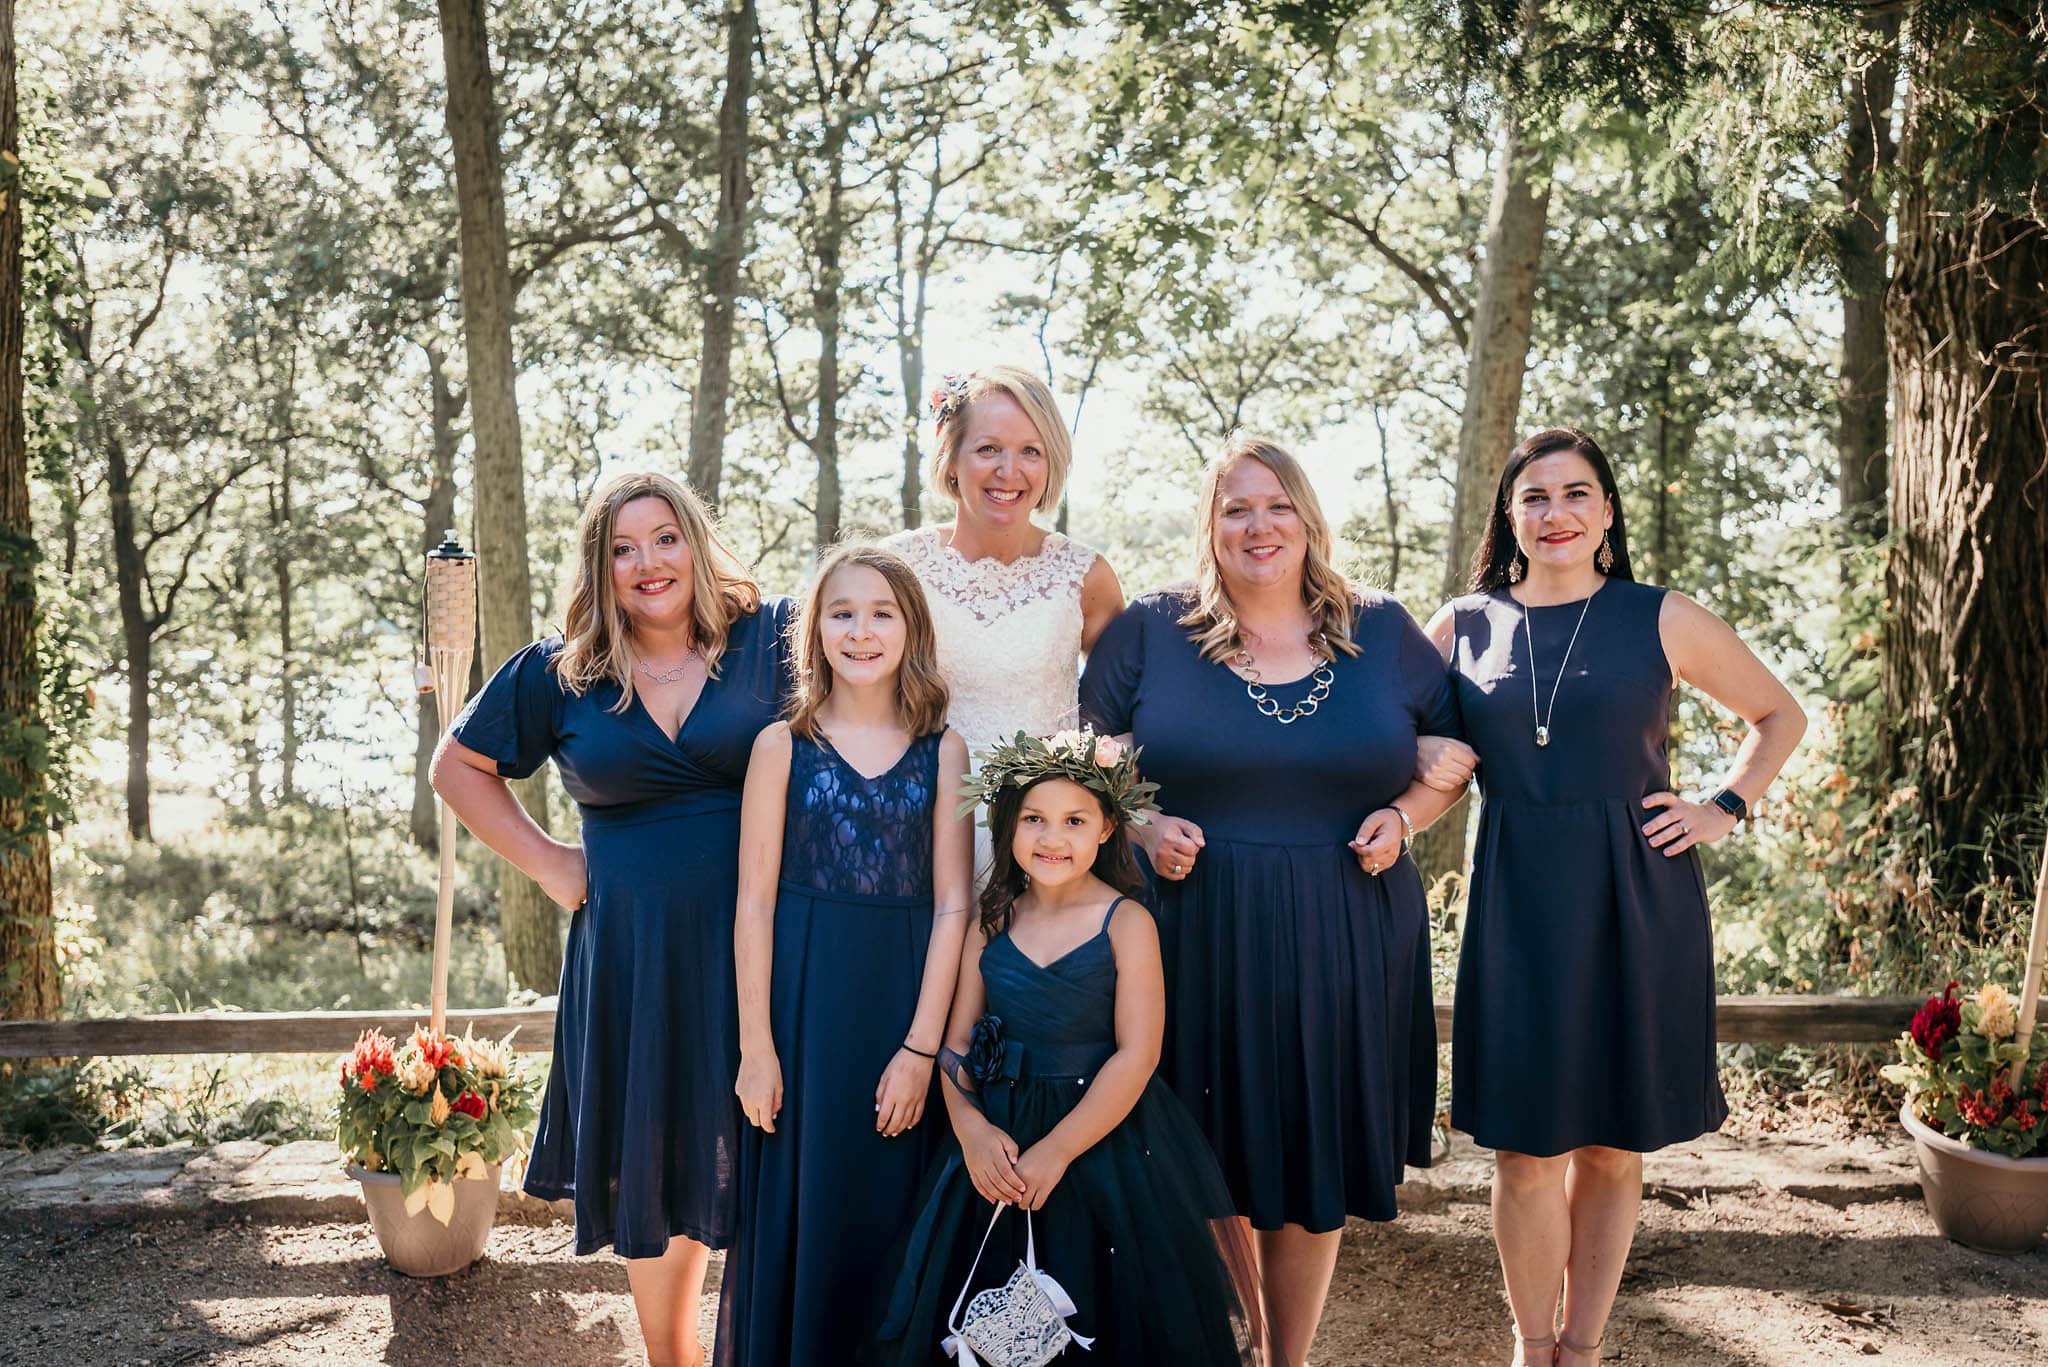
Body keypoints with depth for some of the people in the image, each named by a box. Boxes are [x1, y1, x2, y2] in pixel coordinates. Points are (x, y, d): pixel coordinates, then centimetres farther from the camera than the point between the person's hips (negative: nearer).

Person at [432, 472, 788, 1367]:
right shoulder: (558, 673, 4)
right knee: (653, 1159, 14)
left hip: (763, 936, -2)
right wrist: (548, 864, 5)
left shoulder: (772, 638, -2)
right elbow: (459, 767, 15)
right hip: (631, 949, 2)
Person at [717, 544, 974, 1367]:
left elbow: (952, 906, -1)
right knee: (797, 1210, 7)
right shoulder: (782, 745, 0)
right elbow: (754, 903, -2)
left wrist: (921, 1048, -8)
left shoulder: (944, 751, 2)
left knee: (893, 1213, 9)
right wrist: (756, 1047, -7)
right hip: (803, 1004, 0)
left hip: (905, 1006, 1)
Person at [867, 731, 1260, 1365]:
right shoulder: (990, 922, 4)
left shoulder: (1126, 922, -8)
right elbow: (957, 1043, 5)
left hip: (1103, 1136, -3)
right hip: (998, 1142, 4)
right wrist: (970, 1128, -13)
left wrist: (1057, 1150, -18)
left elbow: (1137, 1054, -14)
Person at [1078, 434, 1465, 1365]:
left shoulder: (1383, 633, 7)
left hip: (1342, 950, 2)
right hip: (1196, 941, -1)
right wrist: (1140, 828, -10)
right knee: (1211, 1182, 4)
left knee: (1316, 1175, 11)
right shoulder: (1149, 630, 1)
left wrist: (1402, 819, -3)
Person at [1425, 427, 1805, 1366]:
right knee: (1526, 1149, 2)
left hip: (1636, 900, 0)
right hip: (1517, 902, 0)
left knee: (1612, 1144, 8)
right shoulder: (1464, 625, 5)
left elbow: (1779, 715, 14)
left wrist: (1726, 809, 2)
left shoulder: (1661, 619, 2)